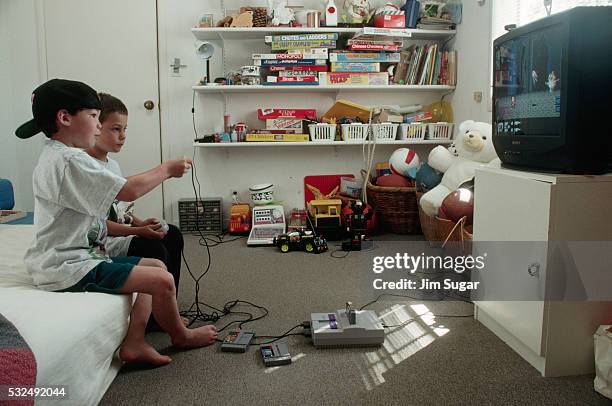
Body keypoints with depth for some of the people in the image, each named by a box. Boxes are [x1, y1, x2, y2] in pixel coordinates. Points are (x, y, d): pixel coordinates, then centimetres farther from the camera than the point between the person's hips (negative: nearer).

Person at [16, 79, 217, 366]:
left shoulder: (53, 155, 15)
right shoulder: (71, 160, -21)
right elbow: (129, 191, -25)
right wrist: (167, 169, -9)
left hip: (65, 258, 11)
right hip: (69, 268, -11)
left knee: (156, 265, 11)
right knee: (163, 281, -15)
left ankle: (133, 343, 6)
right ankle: (180, 335, 14)